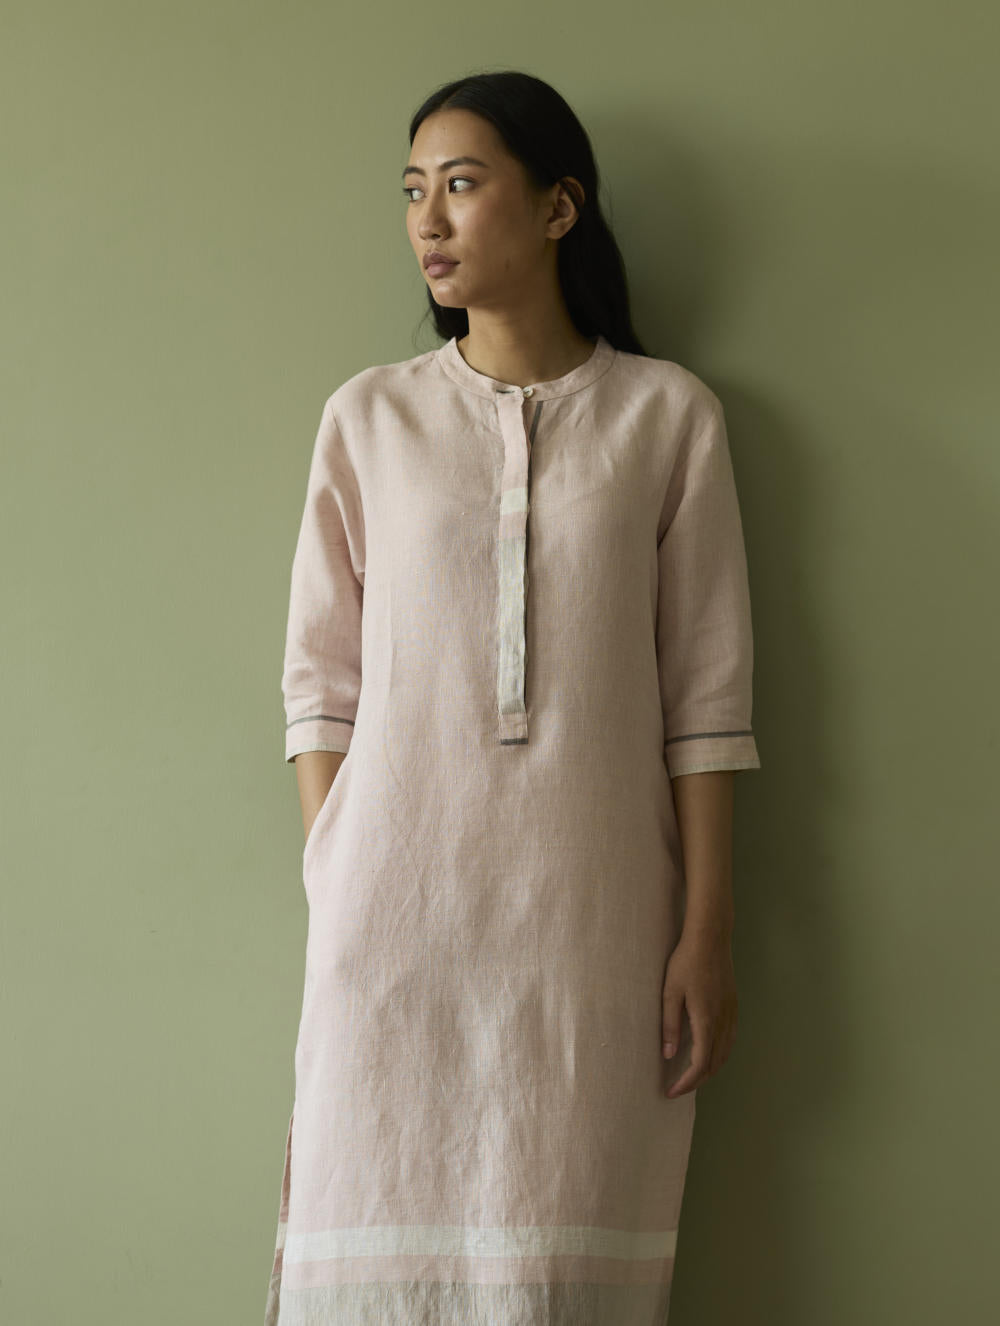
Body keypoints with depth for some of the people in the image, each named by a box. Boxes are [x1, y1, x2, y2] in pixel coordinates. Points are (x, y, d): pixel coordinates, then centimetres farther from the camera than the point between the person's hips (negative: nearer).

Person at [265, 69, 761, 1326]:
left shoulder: (668, 416, 4)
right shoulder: (368, 417, 8)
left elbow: (705, 693, 2)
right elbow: (321, 679, 6)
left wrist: (706, 933, -2)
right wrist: (334, 901, -1)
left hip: (590, 912, -1)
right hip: (398, 900, 1)